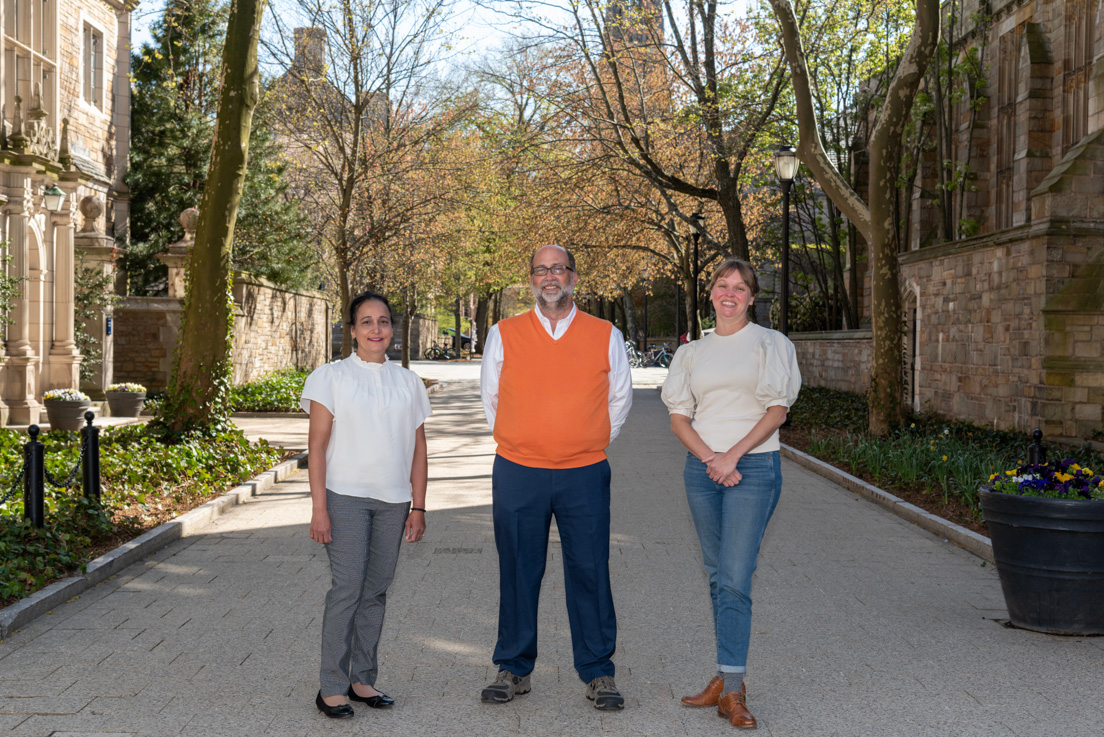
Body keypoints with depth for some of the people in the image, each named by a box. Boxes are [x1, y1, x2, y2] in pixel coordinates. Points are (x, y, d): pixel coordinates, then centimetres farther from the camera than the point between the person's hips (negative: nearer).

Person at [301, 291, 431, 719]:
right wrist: (319, 507, -10)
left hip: (393, 500, 4)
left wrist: (418, 508, 8)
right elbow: (317, 445, -4)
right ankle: (331, 687, -1)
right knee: (347, 588, -9)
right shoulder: (331, 377, 0)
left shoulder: (408, 383, 10)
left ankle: (361, 679, 17)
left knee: (376, 591, 7)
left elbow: (418, 450, 12)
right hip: (346, 496, -4)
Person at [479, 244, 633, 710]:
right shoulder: (503, 335, 4)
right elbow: (491, 399, 14)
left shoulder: (606, 336, 4)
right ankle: (514, 670, 19)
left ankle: (598, 673, 14)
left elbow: (619, 399, 15)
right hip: (517, 474, 0)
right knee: (517, 573, 7)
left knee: (590, 573, 3)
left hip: (584, 475, 0)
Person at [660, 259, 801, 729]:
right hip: (702, 468, 4)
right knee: (718, 576, 8)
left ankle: (732, 691, -9)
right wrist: (709, 458, -9)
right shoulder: (693, 352, 14)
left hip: (753, 466, -4)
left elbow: (777, 410, -4)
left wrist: (733, 456, -14)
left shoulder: (768, 343, 3)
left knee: (735, 579, -11)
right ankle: (727, 677, 16)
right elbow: (678, 417, 8)